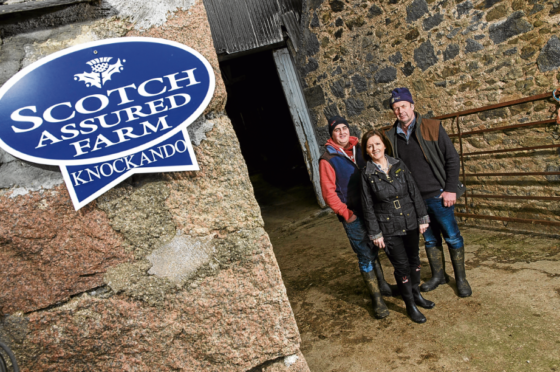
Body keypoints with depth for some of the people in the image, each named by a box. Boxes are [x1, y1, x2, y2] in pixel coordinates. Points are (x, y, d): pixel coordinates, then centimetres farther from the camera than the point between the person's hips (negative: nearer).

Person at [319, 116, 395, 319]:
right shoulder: (328, 159, -9)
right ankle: (377, 299, 12)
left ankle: (381, 284, 37)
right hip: (353, 216, -5)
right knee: (365, 256, 1)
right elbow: (329, 192, -11)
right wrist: (346, 214, -12)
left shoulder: (359, 149, 6)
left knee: (374, 250, 19)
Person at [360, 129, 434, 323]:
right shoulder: (367, 174, -9)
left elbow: (414, 192, 4)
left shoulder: (399, 165, -1)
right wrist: (375, 234, -6)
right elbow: (368, 207, -6)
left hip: (410, 223, 4)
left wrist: (422, 218, 2)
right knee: (401, 265, 3)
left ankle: (417, 294, 39)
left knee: (414, 259, 17)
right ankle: (410, 305, 22)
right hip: (389, 229, -3)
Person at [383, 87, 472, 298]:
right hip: (414, 200, 3)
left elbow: (452, 158, -5)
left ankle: (461, 278, 24)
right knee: (430, 239, 17)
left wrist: (451, 189, -10)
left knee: (452, 237, 6)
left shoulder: (432, 128, -6)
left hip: (438, 195, -3)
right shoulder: (391, 136, 3)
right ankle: (438, 275, 34)